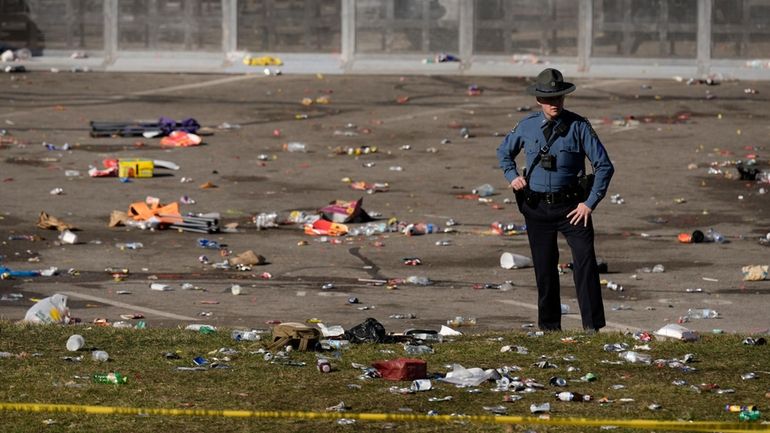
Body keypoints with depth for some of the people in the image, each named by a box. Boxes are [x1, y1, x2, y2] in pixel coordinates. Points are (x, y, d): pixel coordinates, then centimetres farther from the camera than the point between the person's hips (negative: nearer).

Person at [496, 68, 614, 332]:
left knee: (585, 259, -16)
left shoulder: (578, 127, -6)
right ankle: (549, 327, 21)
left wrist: (590, 203, -10)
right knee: (544, 268, 9)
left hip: (571, 207, -3)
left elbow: (604, 166, -4)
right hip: (537, 208, 3)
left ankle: (593, 325, -16)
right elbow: (504, 151, 23)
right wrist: (512, 176, 4)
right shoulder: (527, 126, 3)